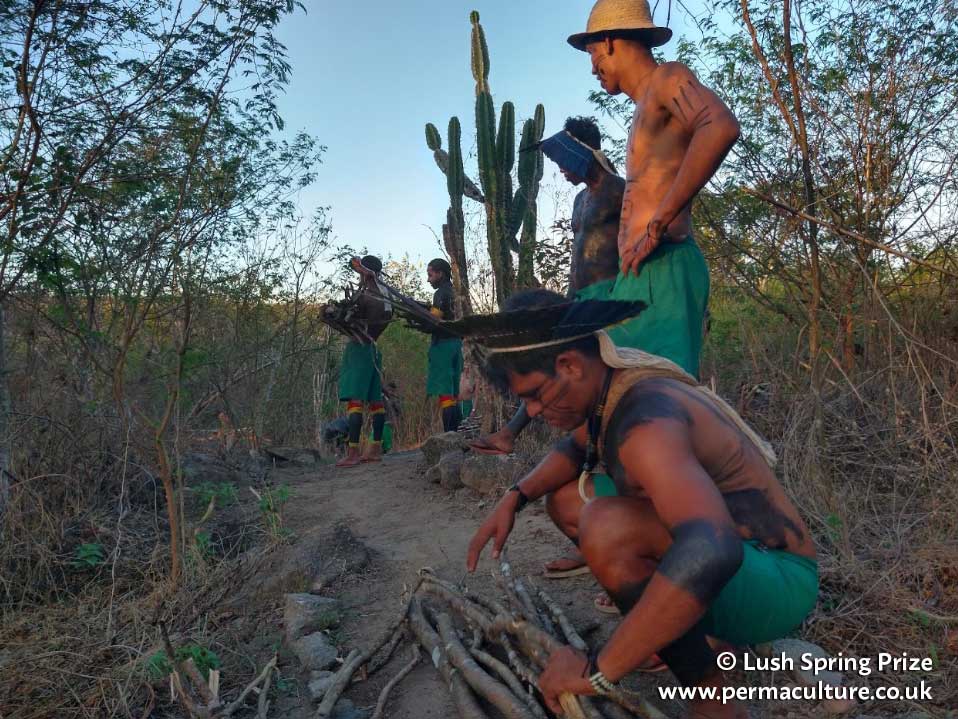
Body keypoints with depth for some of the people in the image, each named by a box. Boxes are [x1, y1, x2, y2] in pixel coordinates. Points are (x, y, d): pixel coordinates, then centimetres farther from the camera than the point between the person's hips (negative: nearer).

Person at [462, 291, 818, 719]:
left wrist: (597, 671, -38)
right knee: (566, 496, 11)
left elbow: (711, 551, -45)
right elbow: (574, 448, 20)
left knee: (606, 527, -34)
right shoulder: (610, 386, -1)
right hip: (729, 561, 9)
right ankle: (694, 628, 9)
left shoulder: (645, 420, -30)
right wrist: (514, 499, 2)